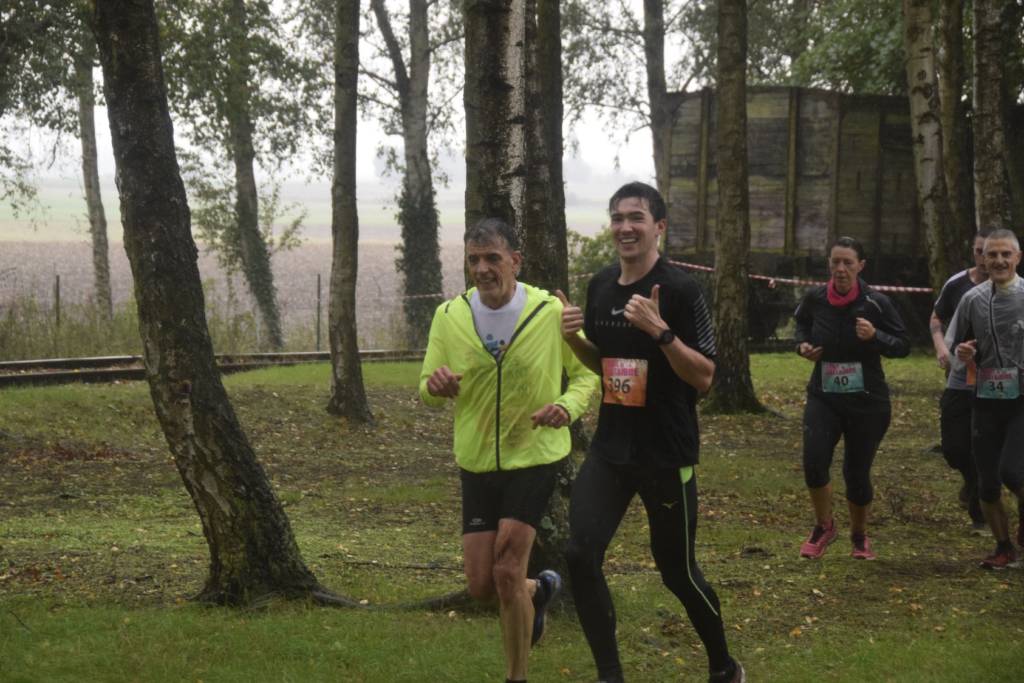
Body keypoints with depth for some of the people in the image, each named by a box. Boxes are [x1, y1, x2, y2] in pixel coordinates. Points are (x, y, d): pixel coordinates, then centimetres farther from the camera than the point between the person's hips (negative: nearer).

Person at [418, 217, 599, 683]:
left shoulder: (552, 312, -12)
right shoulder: (449, 316, -5)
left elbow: (587, 374, -1)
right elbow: (428, 392, 1)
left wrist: (567, 406, -23)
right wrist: (436, 385, -24)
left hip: (535, 457, -3)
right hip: (476, 463, 4)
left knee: (507, 572, -13)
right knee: (481, 584, 5)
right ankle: (538, 590, 40)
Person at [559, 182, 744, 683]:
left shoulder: (680, 289, -13)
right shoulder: (601, 286, 5)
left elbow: (704, 377, -15)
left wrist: (660, 330, -28)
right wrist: (574, 337, -3)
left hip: (666, 454, -5)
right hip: (610, 449, 5)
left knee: (677, 571, 7)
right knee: (580, 554, -12)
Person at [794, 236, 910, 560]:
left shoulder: (875, 302, -12)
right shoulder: (815, 298, -4)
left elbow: (903, 346, -5)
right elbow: (801, 323, 19)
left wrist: (874, 336, -24)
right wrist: (803, 344, -1)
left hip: (867, 400, -1)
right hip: (823, 397, 1)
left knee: (857, 473, 5)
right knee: (814, 461, -19)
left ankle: (859, 535, 33)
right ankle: (823, 526, 7)